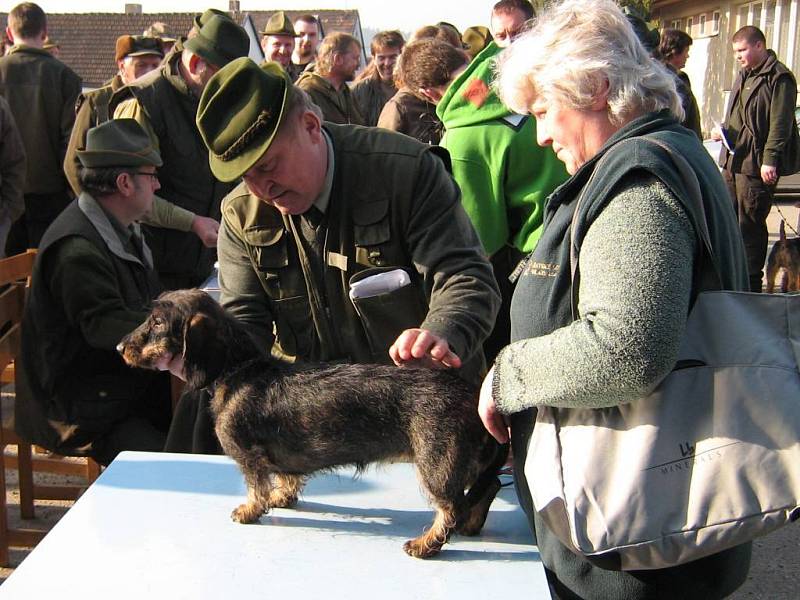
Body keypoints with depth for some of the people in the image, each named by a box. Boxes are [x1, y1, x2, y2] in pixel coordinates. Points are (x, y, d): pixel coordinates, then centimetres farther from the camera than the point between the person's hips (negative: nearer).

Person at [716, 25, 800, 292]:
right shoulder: (743, 77, 18)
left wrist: (770, 160, -21)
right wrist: (724, 131, 9)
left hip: (757, 164, -9)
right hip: (734, 160, 9)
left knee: (750, 225, -4)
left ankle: (751, 285, 4)